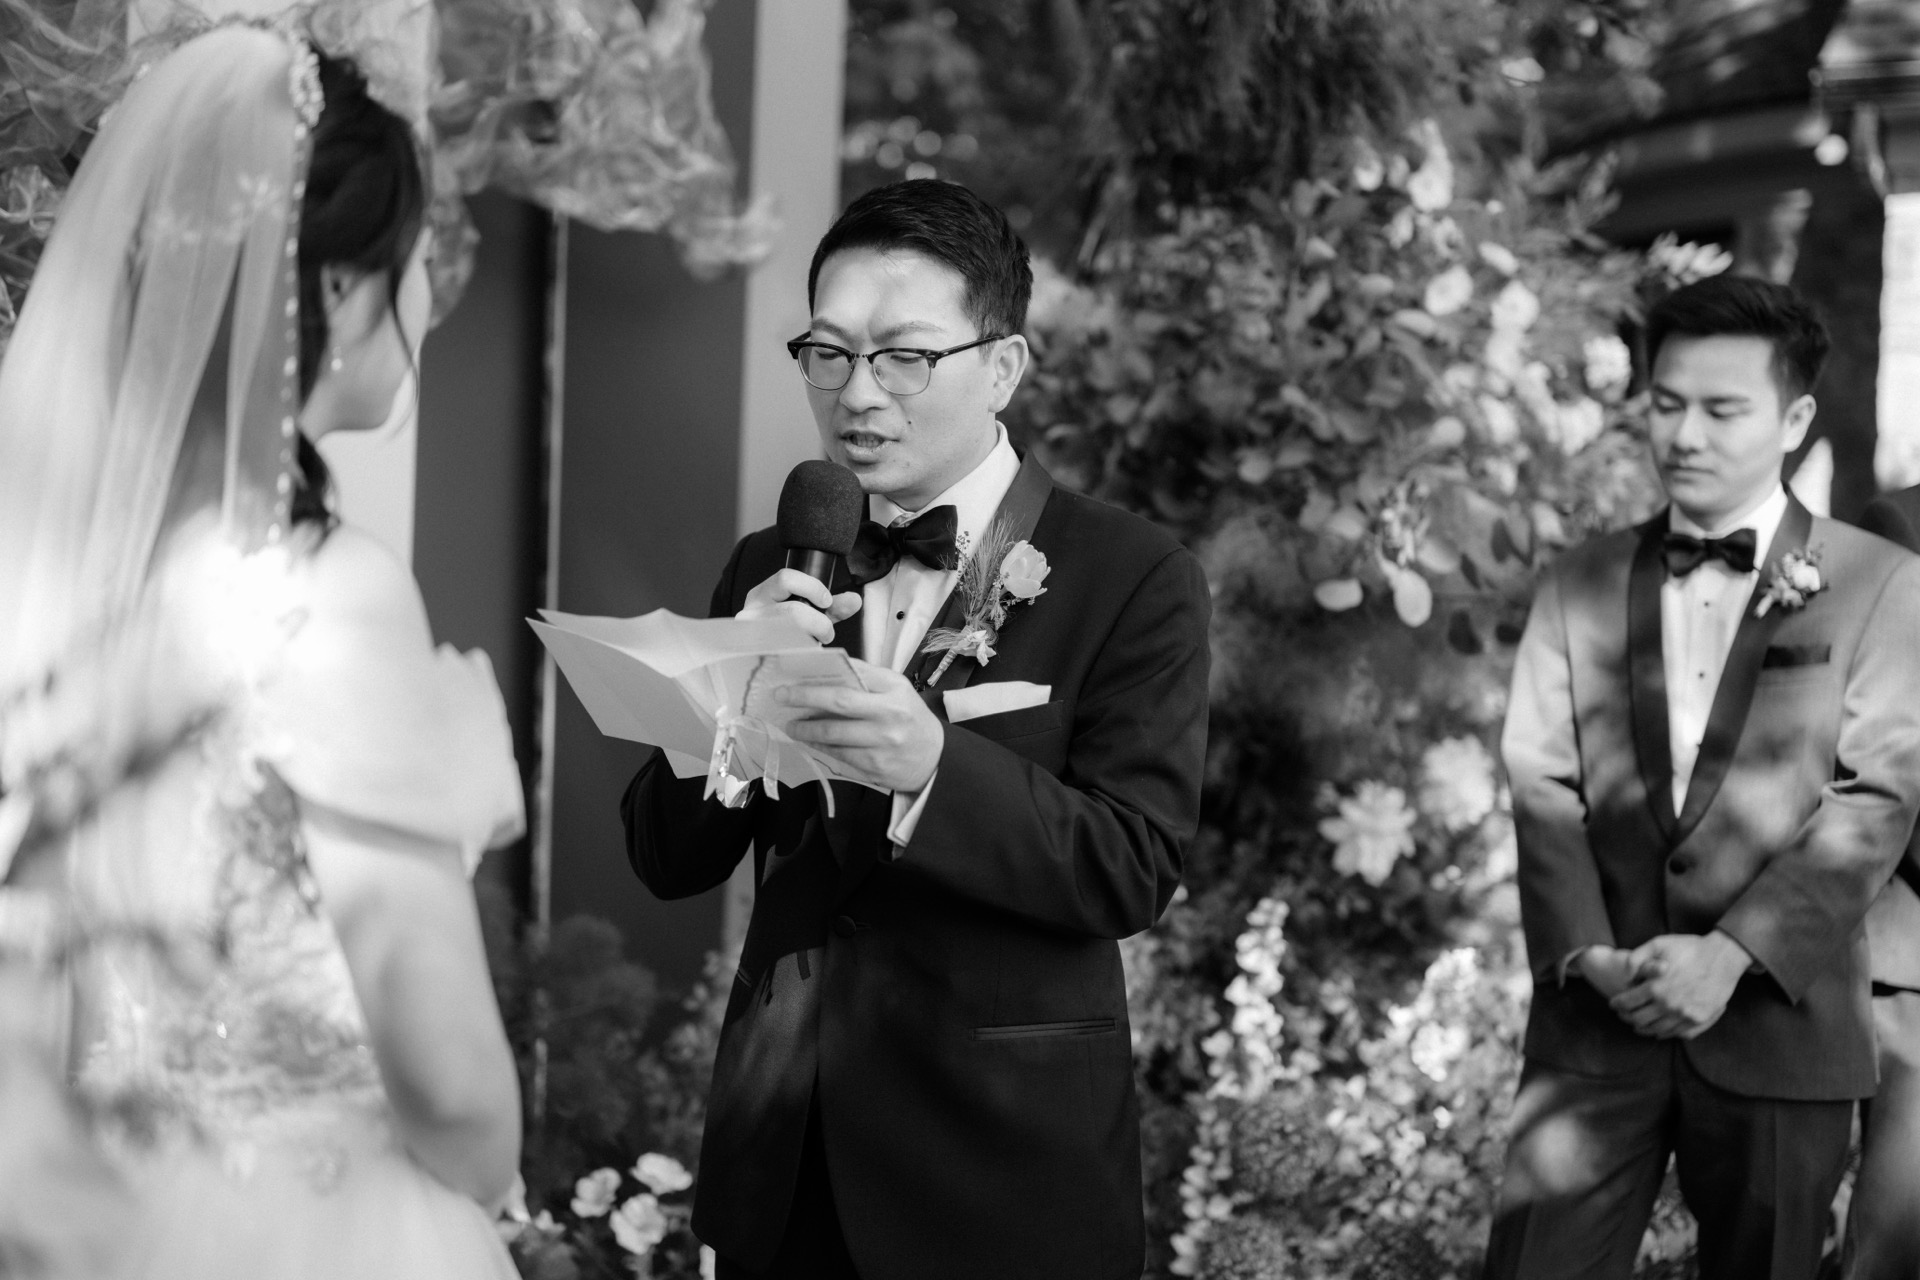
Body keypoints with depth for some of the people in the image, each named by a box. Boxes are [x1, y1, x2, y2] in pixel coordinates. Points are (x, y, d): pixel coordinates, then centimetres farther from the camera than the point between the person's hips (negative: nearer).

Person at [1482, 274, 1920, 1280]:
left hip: (1779, 1019, -1)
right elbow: (1542, 787, 4)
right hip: (1597, 1013, 2)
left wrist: (1734, 952, -15)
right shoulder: (1579, 585, 11)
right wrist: (1588, 954, -12)